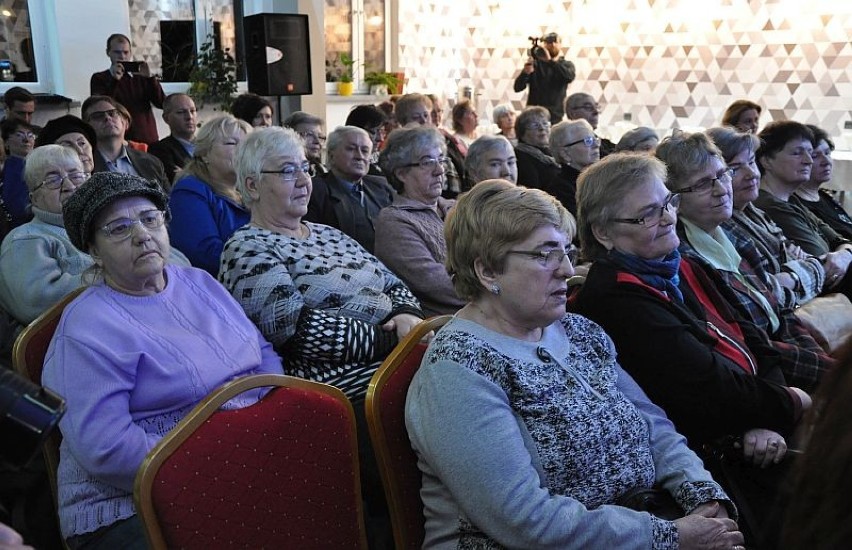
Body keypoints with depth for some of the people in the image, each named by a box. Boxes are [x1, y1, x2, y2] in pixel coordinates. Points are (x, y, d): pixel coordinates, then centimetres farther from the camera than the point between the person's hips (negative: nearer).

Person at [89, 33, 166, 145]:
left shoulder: (141, 76, 12)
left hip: (149, 140, 2)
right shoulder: (99, 79, 7)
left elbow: (162, 103, 2)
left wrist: (150, 77, -11)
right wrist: (114, 79, -15)